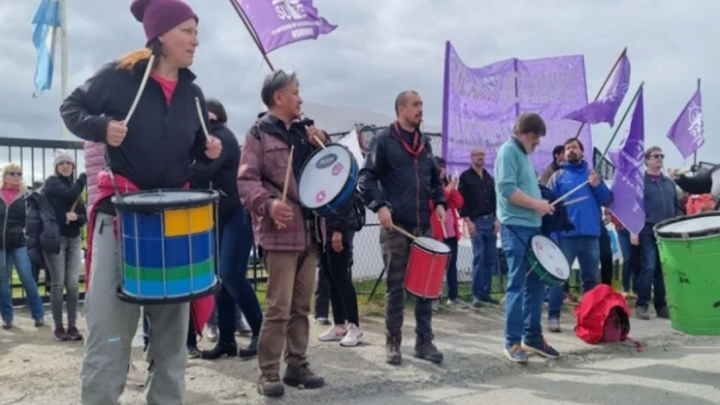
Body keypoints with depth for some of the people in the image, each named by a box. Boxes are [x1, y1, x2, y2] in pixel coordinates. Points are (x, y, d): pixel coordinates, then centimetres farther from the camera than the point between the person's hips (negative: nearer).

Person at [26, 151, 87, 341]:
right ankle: (58, 327, 6)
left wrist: (77, 217, -11)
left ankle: (72, 326, 7)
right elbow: (70, 194, -19)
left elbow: (84, 216, 11)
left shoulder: (75, 186, 15)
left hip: (74, 240, 5)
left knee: (73, 284, 1)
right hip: (54, 239, -5)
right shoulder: (52, 182, 0)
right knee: (58, 284, -2)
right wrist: (85, 176, -13)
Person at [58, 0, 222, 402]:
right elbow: (71, 108, 3)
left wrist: (210, 150, -3)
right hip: (119, 213, -4)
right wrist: (101, 126, -16)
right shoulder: (119, 76, -6)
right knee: (109, 321, -4)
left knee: (173, 326, 11)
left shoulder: (193, 92, 8)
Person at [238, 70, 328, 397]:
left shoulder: (304, 132, 18)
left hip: (309, 231, 7)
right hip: (281, 232, -7)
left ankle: (297, 365, 22)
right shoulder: (259, 133, -3)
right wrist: (268, 203, -27)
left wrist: (322, 145, 4)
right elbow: (246, 180, -11)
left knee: (302, 306, 12)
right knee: (278, 307, -6)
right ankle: (268, 373, 4)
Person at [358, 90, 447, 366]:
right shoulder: (384, 140, -2)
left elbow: (435, 178, 23)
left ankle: (424, 341, 16)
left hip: (424, 225, 5)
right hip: (395, 225, -5)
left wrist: (439, 203, 6)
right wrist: (379, 205, -20)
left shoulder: (425, 143, 16)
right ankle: (393, 343, 12)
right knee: (396, 285, 2)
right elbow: (367, 177, -7)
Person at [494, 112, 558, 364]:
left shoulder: (523, 154, 20)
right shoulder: (508, 150, -9)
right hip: (516, 228, -9)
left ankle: (532, 336, 20)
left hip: (531, 227, 10)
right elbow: (507, 189, -20)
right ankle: (512, 343, -1)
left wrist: (539, 205, 9)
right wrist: (536, 203, -17)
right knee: (517, 285, -7)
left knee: (536, 284, 11)